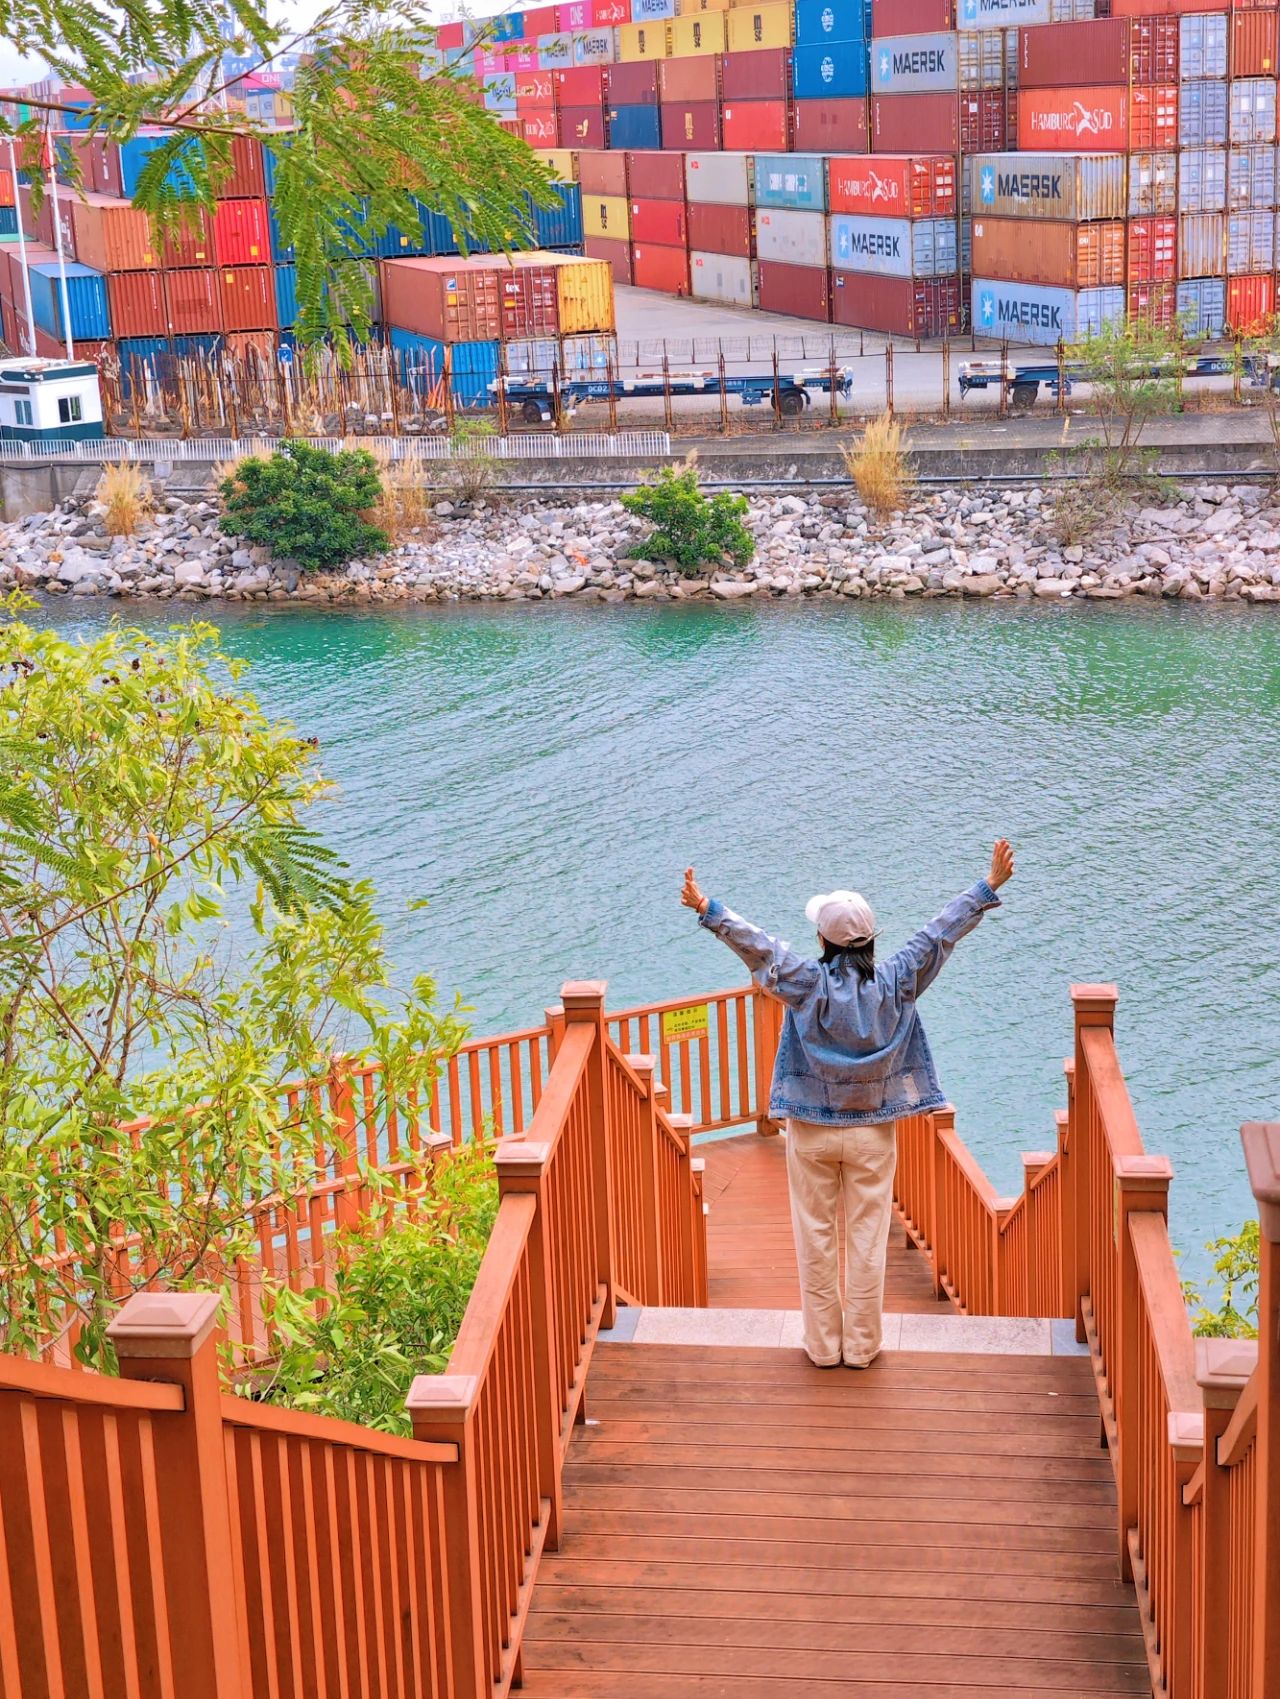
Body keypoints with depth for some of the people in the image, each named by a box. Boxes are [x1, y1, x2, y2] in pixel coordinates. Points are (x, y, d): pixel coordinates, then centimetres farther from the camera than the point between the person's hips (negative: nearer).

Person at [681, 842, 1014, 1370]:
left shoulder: (807, 983, -15)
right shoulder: (895, 983, -9)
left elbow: (757, 944, -15)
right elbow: (941, 933, -5)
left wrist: (708, 910, -10)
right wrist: (989, 887, 0)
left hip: (812, 1132, -1)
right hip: (873, 1132, 1)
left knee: (816, 1236, 11)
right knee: (867, 1238, 9)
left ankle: (823, 1345, 19)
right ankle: (862, 1346, 18)